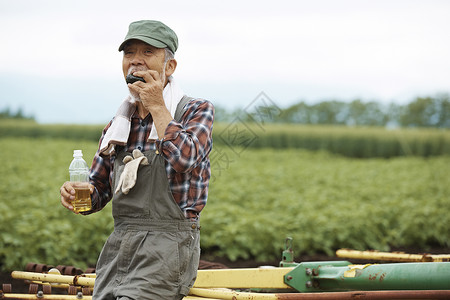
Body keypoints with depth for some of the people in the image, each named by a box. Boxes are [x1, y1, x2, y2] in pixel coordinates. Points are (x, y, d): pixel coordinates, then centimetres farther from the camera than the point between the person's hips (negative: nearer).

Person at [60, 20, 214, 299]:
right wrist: (77, 193, -5)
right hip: (119, 244, 6)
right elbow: (98, 192, 19)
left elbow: (184, 159, -19)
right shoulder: (118, 125, 16)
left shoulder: (197, 111, 1)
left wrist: (157, 106, -11)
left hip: (168, 245, -5)